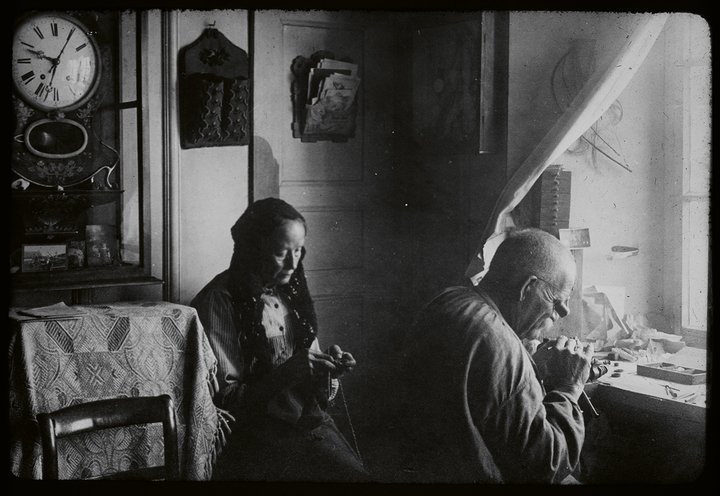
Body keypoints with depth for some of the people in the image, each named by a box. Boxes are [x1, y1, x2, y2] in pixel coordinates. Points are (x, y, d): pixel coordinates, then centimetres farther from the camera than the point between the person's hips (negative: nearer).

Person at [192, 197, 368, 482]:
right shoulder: (220, 301, -6)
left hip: (311, 423, 6)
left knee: (356, 474, -22)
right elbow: (223, 397, -7)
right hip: (255, 434, -6)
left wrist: (328, 368, -3)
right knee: (349, 473, -25)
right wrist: (287, 373, -18)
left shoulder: (293, 294, 14)